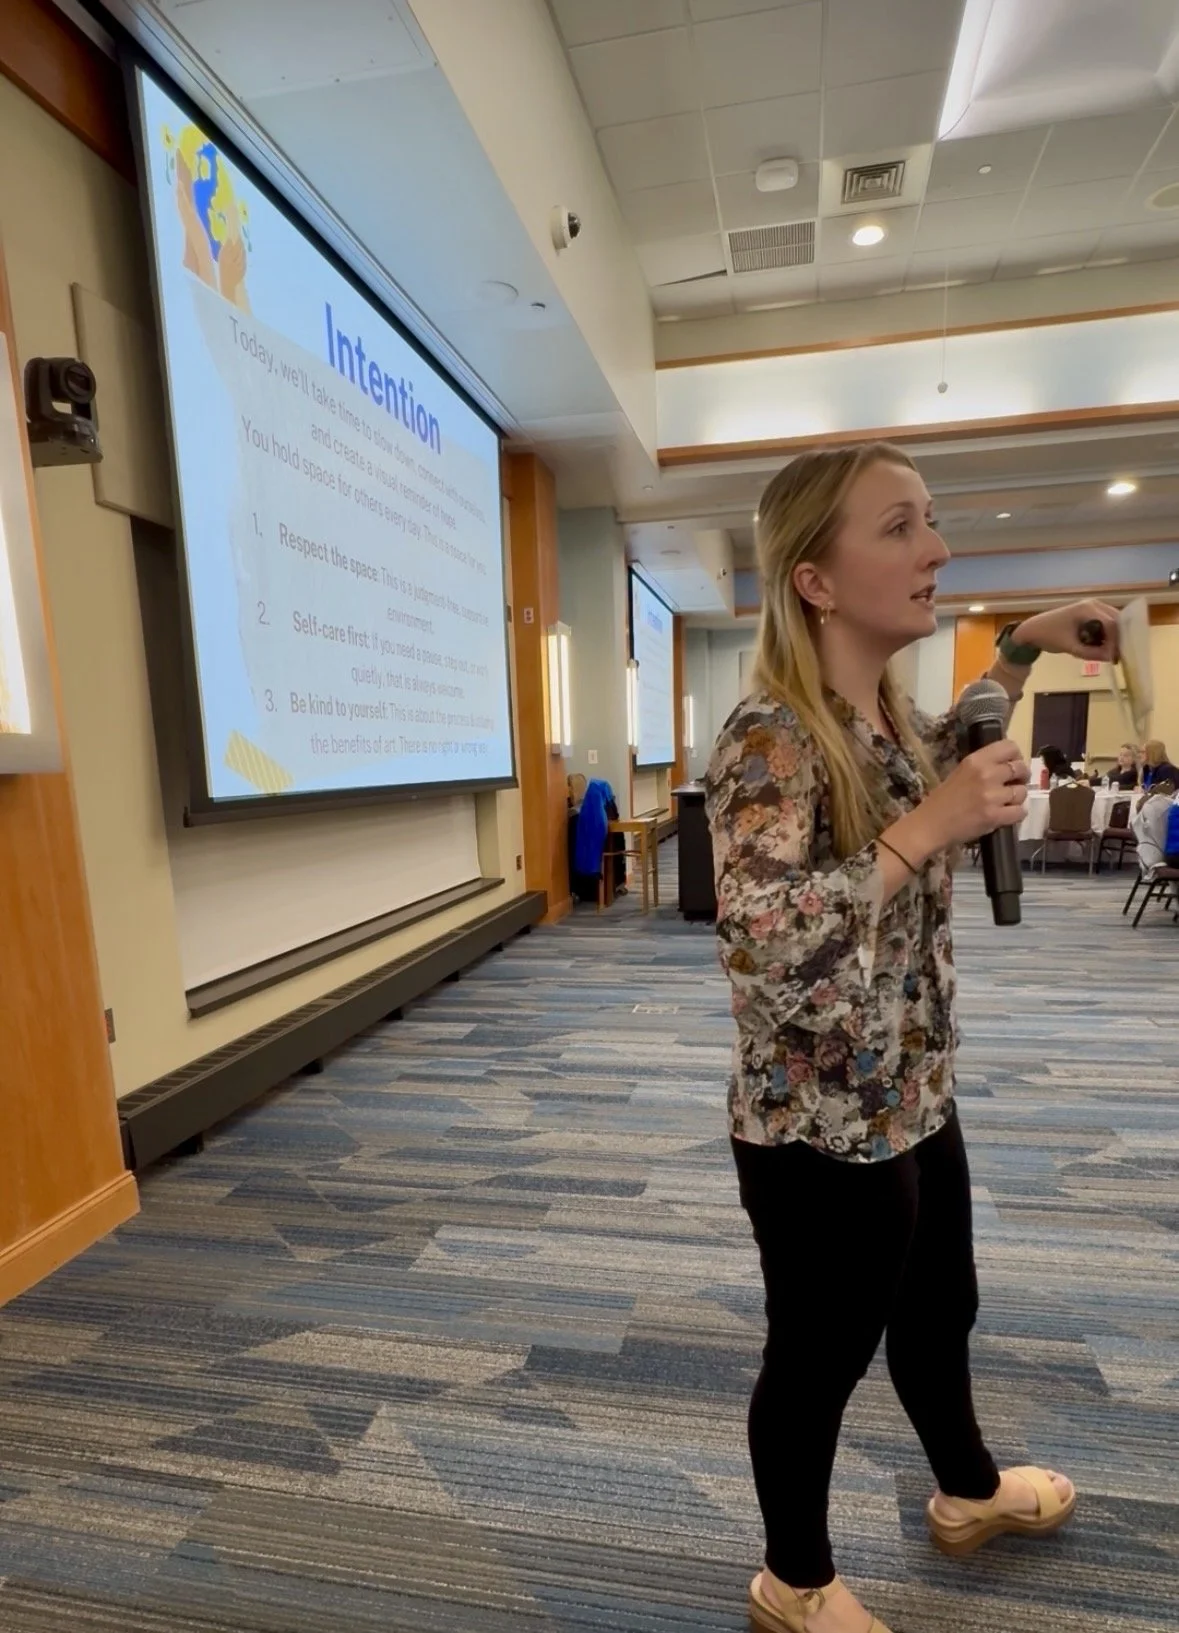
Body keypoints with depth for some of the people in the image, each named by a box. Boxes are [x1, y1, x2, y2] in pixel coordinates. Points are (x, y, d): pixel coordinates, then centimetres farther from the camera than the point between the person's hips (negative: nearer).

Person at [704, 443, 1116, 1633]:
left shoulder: (890, 717, 2)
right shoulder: (770, 737, -25)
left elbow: (938, 759, 26)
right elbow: (760, 950, -34)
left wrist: (1025, 650, 19)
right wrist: (926, 830, -30)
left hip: (915, 1098, 9)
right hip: (821, 1128, -8)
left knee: (937, 1314, 31)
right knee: (819, 1358, 17)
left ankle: (968, 1491, 62)